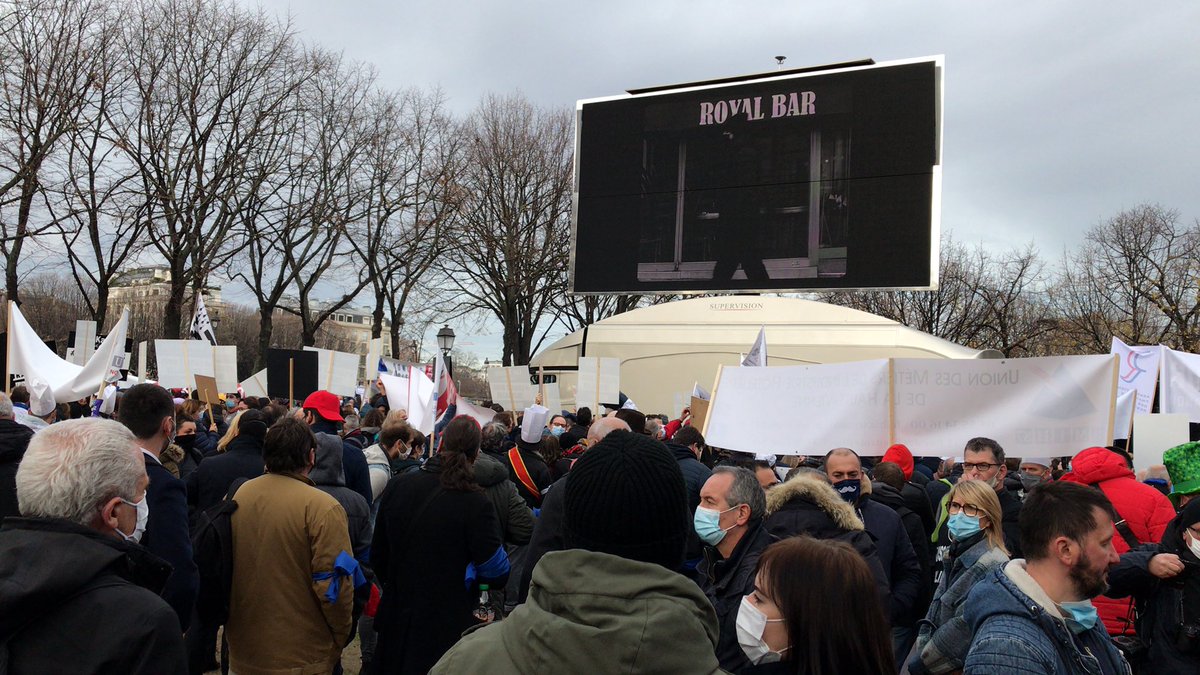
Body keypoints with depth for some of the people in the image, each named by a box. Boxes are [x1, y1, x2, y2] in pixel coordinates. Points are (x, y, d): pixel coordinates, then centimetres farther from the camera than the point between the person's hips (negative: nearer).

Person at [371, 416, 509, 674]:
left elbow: (378, 555, 5)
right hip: (447, 625, -4)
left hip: (397, 621, 4)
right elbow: (498, 574, -16)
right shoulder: (474, 503, -21)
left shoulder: (397, 486, -7)